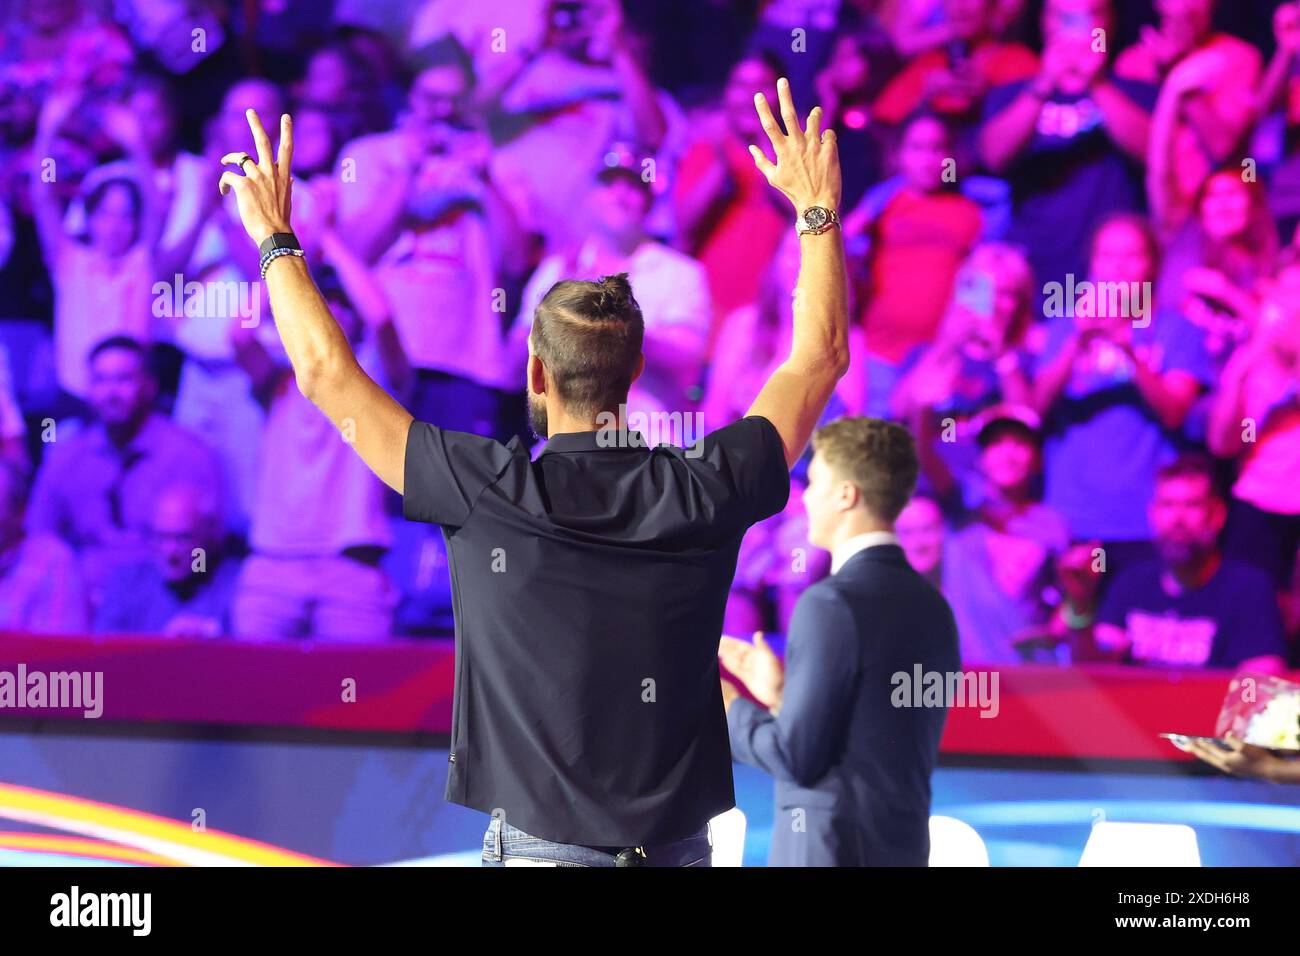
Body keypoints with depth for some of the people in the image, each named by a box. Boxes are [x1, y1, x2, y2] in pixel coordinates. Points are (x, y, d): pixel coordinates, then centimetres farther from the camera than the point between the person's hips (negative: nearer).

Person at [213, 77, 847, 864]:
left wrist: (275, 238, 12)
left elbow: (326, 371, -1)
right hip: (679, 849, 3)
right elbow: (821, 354, 12)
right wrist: (819, 210, 22)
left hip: (540, 849, -3)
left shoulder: (490, 495, -10)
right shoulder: (703, 496, -3)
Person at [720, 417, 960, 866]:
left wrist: (730, 710, 1)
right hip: (902, 846, 8)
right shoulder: (931, 606, 9)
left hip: (830, 848, -8)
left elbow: (796, 757, -16)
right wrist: (781, 696, 15)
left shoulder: (832, 604, -15)